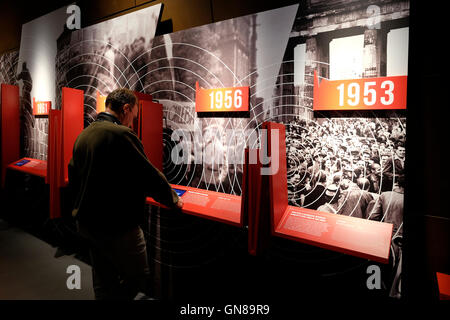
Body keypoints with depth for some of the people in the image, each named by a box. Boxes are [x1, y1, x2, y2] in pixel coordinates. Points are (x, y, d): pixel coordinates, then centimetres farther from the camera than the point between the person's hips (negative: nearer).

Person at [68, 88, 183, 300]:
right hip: (117, 226, -9)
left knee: (103, 283, 21)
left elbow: (73, 179, 17)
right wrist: (173, 200, -3)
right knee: (138, 279, 10)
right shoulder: (121, 134, -20)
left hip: (86, 223, 10)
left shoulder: (83, 135, 8)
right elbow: (150, 177, -18)